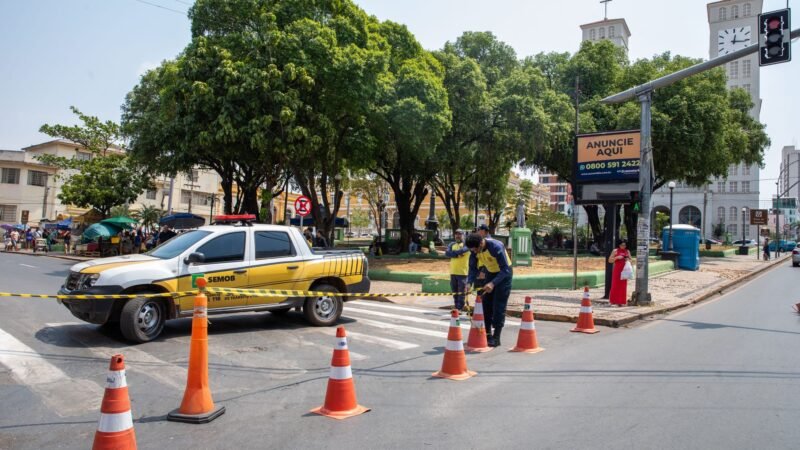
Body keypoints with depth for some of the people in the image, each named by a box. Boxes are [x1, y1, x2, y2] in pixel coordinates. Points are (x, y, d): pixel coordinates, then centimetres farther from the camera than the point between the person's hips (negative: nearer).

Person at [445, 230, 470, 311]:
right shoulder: (452, 245, 14)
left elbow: (463, 250, -21)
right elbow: (447, 253, -3)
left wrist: (454, 253, -10)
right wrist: (458, 254, -14)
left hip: (462, 272, -5)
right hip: (453, 272, 5)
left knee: (461, 292, -4)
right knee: (454, 292, 11)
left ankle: (459, 309, -2)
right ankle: (456, 307, 20)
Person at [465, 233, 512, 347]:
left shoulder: (496, 247, -34)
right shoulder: (475, 250, -16)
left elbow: (505, 270, -32)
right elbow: (473, 268, -7)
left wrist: (493, 283, -43)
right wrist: (469, 283, -24)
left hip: (504, 273, -6)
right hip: (490, 273, 6)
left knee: (499, 306, -9)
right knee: (486, 304, 5)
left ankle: (496, 337, -5)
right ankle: (487, 334, 16)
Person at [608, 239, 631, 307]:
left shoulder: (627, 252, 9)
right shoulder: (615, 251, -1)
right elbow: (610, 260, -4)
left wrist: (628, 260, -5)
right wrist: (617, 257, -17)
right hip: (617, 270, -3)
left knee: (623, 286, 3)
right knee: (615, 285, -3)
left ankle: (621, 301, 7)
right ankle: (614, 300, 3)